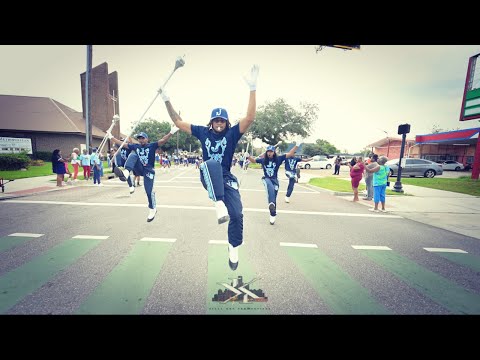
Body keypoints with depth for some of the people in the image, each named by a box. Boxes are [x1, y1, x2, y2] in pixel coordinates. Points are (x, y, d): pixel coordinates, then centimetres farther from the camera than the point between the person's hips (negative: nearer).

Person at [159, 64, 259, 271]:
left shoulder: (232, 133, -1)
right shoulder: (203, 132, 5)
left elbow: (250, 117, -16)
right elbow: (178, 122, 12)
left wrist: (252, 88, -24)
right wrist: (167, 101, 8)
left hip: (226, 178, 0)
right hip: (208, 176, 0)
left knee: (236, 214, -9)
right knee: (212, 164, -37)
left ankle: (233, 248, 18)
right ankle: (219, 205, -45)